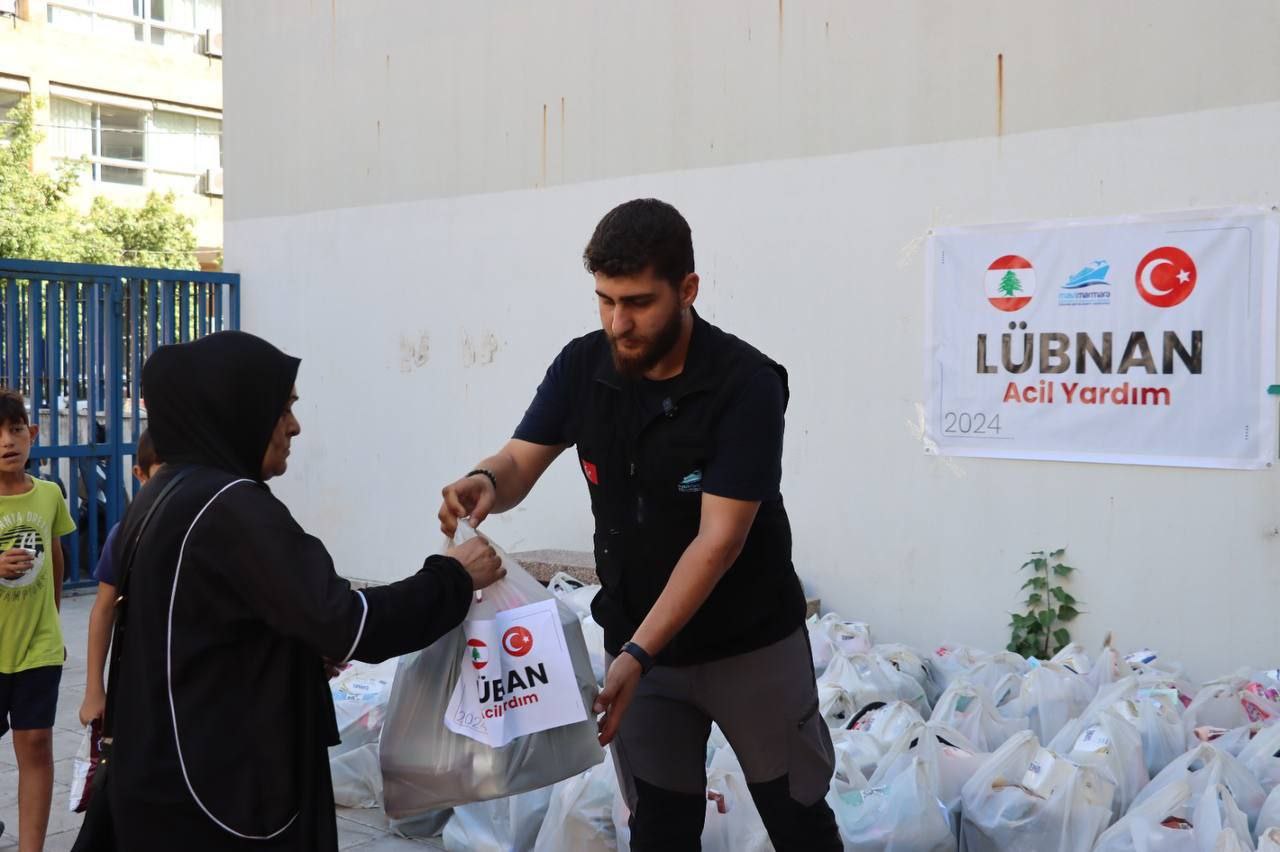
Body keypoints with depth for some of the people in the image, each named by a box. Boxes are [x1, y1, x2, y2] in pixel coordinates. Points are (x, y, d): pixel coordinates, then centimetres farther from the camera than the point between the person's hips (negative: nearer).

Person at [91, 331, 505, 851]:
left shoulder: (169, 497, 8)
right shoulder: (229, 506, -20)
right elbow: (350, 627, -26)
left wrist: (308, 655, 18)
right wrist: (454, 578, -14)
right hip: (221, 796, -9)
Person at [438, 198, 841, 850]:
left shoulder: (746, 384, -23)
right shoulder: (582, 367, -9)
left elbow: (719, 540, -27)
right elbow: (520, 463, -7)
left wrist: (636, 654, -32)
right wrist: (486, 483, -33)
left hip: (750, 644, -3)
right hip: (636, 638, 4)